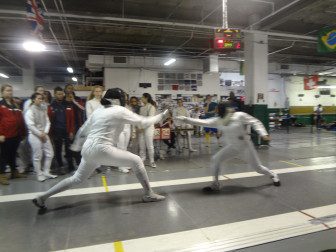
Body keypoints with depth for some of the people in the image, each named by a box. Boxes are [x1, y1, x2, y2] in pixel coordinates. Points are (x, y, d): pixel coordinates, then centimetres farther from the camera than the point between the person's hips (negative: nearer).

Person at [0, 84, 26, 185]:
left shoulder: (15, 105, 16)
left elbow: (21, 119, 17)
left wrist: (22, 132, 13)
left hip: (16, 135, 6)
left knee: (13, 154, 16)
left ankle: (14, 172, 27)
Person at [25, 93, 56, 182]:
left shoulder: (43, 109, 10)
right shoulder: (30, 111, -7)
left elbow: (47, 122, 7)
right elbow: (30, 125, -13)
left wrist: (45, 133, -5)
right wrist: (40, 134, -11)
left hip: (44, 134, 6)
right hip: (34, 135, -6)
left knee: (50, 154, 7)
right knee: (37, 156, -1)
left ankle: (46, 172, 20)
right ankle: (39, 174, 13)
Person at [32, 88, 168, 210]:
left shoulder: (98, 110, 15)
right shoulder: (120, 110, -4)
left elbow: (83, 130, 21)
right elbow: (143, 123, -1)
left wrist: (76, 145, 37)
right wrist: (160, 116, 12)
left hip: (89, 149, 8)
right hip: (101, 150, -8)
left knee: (77, 179, 26)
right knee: (136, 161, 3)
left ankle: (42, 197, 28)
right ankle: (149, 194, 10)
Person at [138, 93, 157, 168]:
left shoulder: (151, 107, -4)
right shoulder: (142, 107, 15)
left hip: (148, 127, -6)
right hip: (141, 128, 6)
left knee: (149, 145, -4)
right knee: (141, 145, 7)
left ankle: (152, 161, 5)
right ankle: (142, 160, 16)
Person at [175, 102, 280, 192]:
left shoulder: (240, 115, -17)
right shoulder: (218, 120, -6)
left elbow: (255, 122, -13)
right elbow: (202, 122, -9)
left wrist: (263, 133, -29)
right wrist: (185, 119, -16)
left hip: (245, 146, -4)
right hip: (232, 147, 4)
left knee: (257, 167, 5)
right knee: (215, 160, -10)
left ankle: (273, 175, 38)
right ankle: (215, 184, 5)